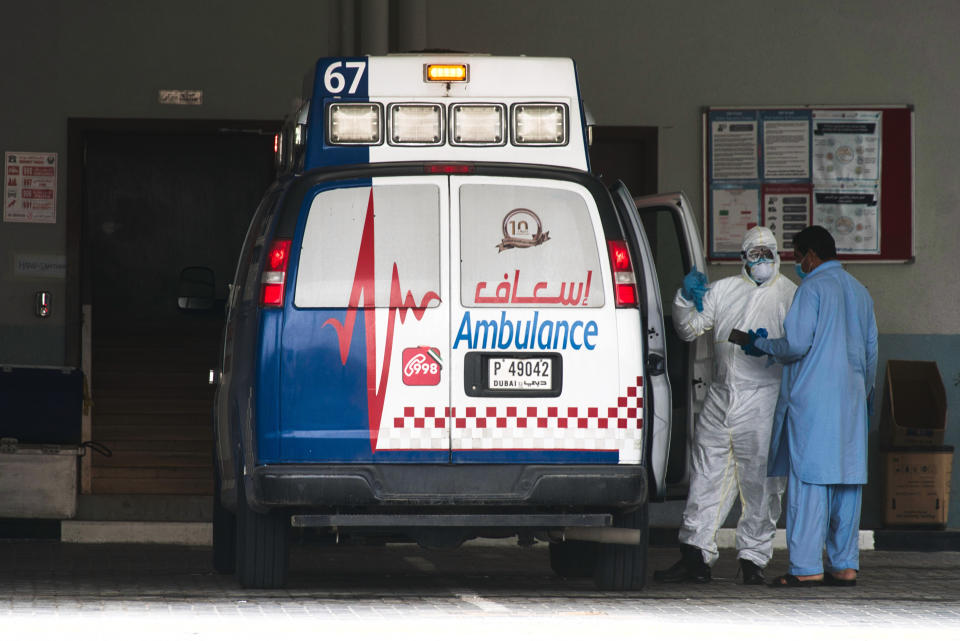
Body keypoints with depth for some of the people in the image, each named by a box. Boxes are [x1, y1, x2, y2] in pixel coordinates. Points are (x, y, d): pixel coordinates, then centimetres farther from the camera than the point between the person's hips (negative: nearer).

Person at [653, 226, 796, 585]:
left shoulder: (789, 295, 6)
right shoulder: (722, 290, 15)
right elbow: (690, 329, 13)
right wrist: (686, 299, -5)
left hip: (764, 398, -3)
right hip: (721, 396, 3)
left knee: (759, 481, 0)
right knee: (706, 475, 1)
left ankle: (753, 559, 8)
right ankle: (695, 554, 3)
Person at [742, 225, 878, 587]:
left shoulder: (812, 289, -8)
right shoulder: (859, 292, 16)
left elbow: (796, 344, -14)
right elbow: (870, 350, 20)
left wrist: (762, 343, 3)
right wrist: (865, 393, 30)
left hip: (812, 400, -7)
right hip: (850, 401, 7)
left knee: (808, 480, -7)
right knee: (846, 481, 7)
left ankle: (806, 567, -11)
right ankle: (845, 565, 7)